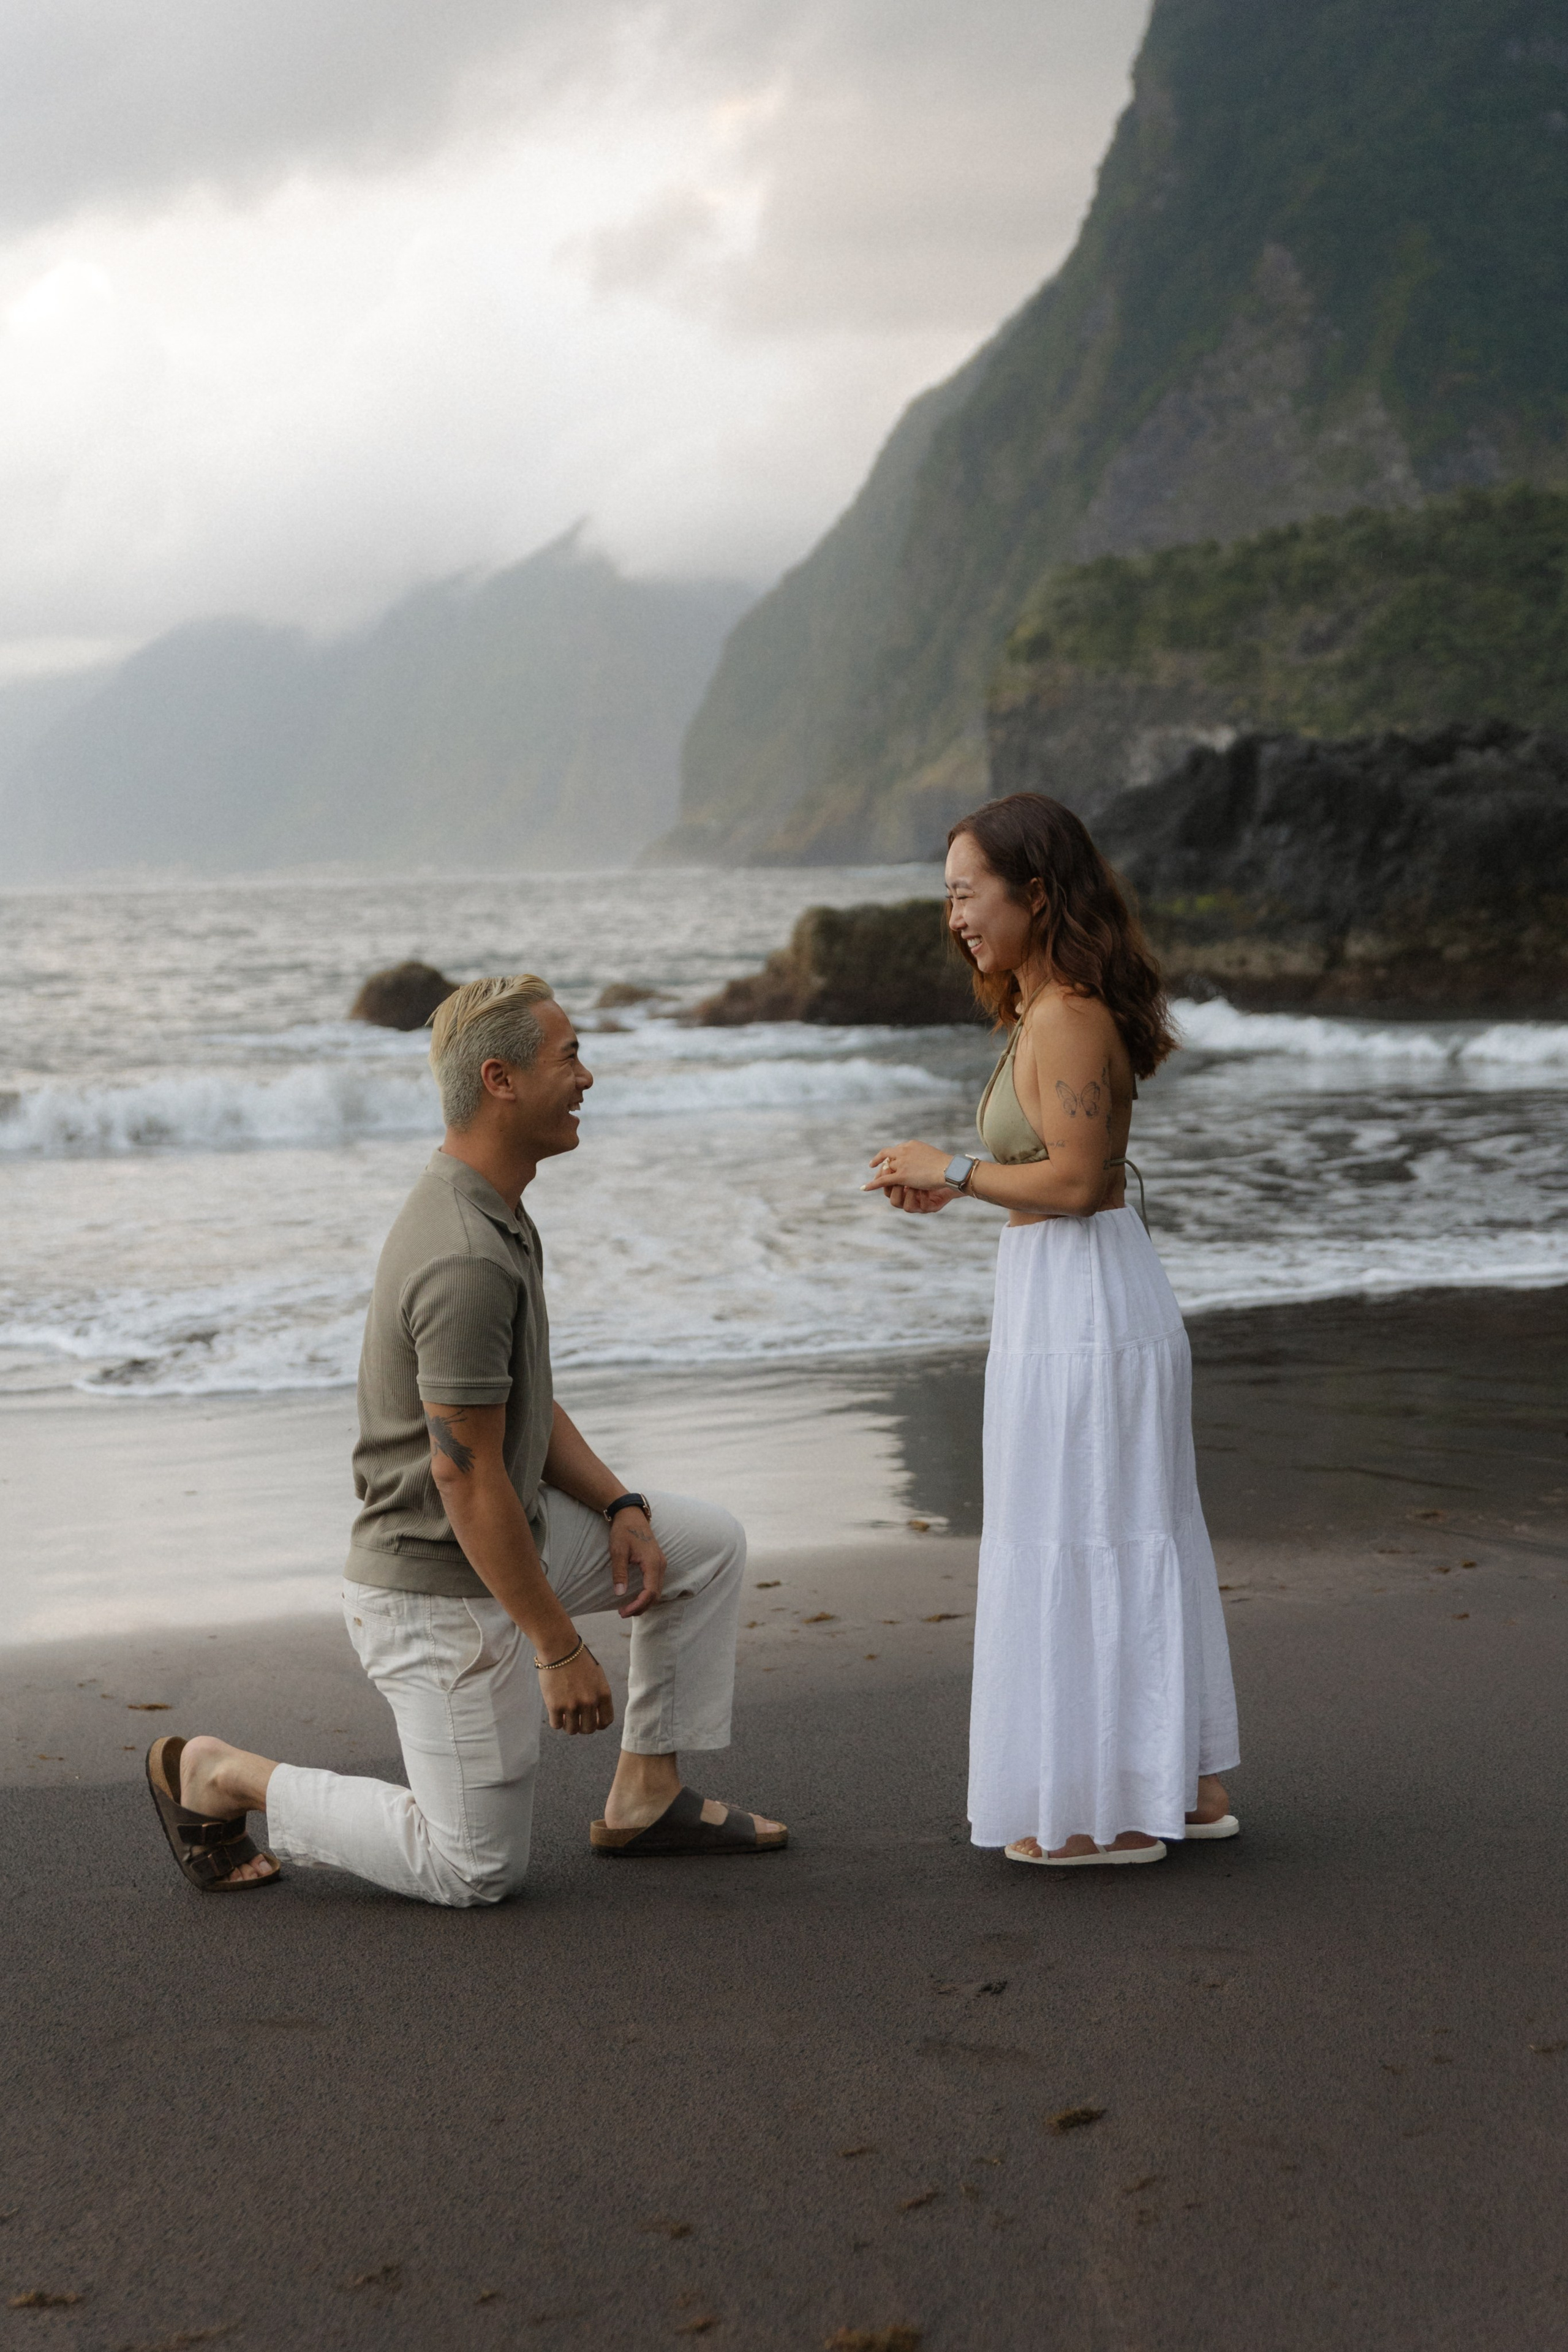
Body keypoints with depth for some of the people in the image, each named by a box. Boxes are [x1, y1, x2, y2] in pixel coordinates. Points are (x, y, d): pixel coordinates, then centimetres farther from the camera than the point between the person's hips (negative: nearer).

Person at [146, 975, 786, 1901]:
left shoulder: (489, 1210, 5)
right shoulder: (468, 1262, -29)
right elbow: (467, 1479, -28)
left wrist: (620, 1507, 2)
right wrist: (560, 1648, -21)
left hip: (509, 1533, 10)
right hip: (444, 1593, -10)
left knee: (709, 1544, 14)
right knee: (479, 1870, 3)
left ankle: (646, 1796, 19)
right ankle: (218, 1777, 11)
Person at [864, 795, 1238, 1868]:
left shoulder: (1067, 1020, -18)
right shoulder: (1055, 1010, 12)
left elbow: (1074, 1178, -24)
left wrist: (954, 1170, -12)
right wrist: (953, 1184, 9)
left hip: (1078, 1301, -10)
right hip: (1102, 1295, 10)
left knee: (1077, 1545, -1)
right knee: (1139, 1538, 15)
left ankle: (1114, 1809, 8)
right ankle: (1188, 1782, 24)